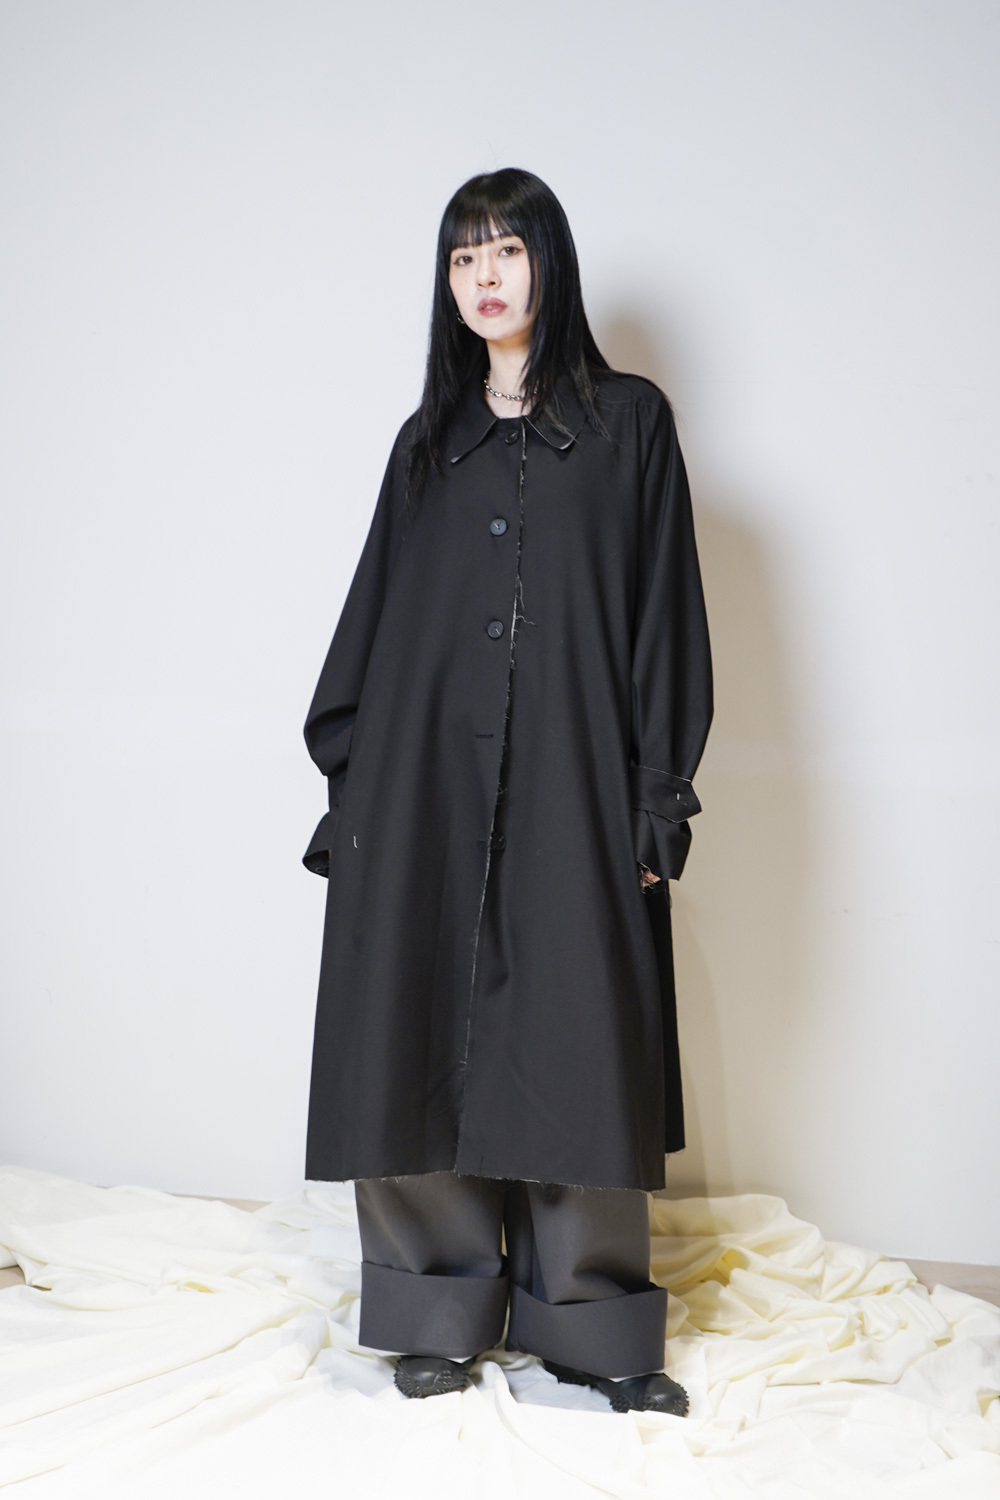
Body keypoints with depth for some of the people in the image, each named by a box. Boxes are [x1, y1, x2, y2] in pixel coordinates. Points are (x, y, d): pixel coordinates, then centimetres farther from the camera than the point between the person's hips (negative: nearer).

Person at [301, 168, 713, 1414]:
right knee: (421, 1037, 2)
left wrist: (660, 795, -6)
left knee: (573, 1043, 0)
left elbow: (665, 613, 1)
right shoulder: (427, 440, 15)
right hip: (423, 785, 3)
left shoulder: (629, 421, 7)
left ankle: (589, 1317, 15)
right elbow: (375, 614, 14)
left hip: (569, 785, -2)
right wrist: (347, 781, 7)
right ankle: (443, 1310, 17)